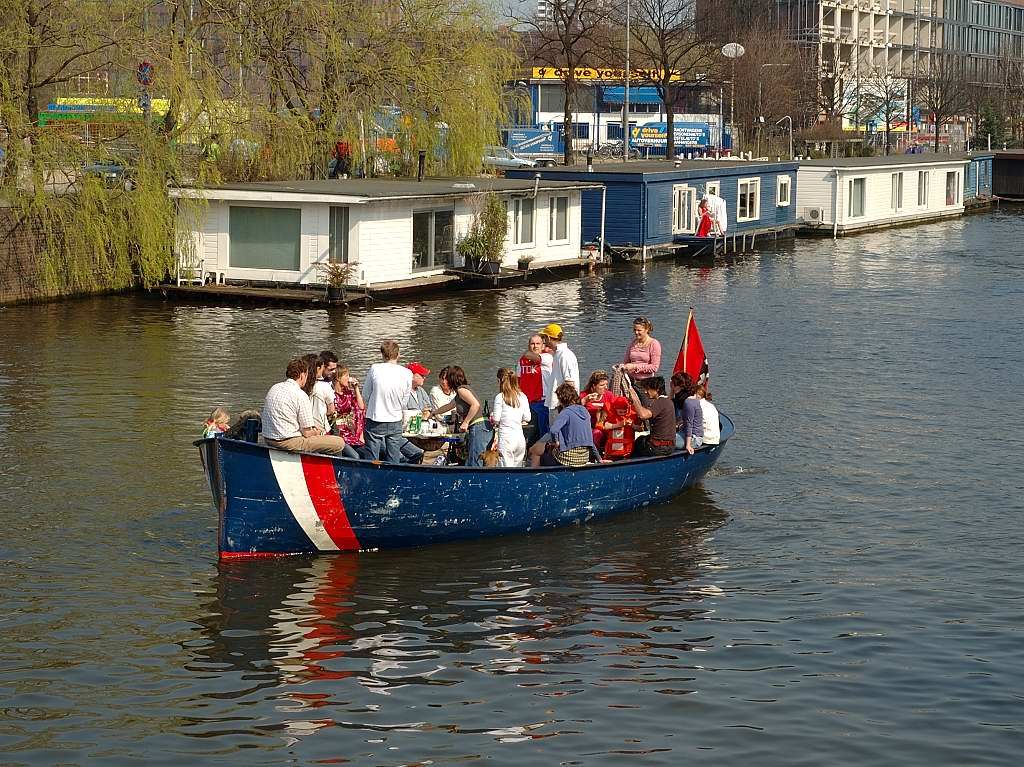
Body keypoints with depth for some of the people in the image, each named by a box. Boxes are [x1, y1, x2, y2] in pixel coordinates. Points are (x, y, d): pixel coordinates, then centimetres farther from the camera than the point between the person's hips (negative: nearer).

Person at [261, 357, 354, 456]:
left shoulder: (274, 388, 10)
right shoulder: (300, 395, -15)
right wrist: (316, 432, 10)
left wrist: (312, 426, 19)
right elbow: (307, 433, -14)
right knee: (339, 443, -10)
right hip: (288, 443, -10)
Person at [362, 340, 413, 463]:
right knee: (394, 462, 8)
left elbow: (365, 396, 1)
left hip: (374, 422, -1)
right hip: (395, 423, 2)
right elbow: (404, 401, 3)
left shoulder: (374, 369, -8)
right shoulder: (407, 373, -5)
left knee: (372, 462, 4)